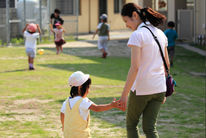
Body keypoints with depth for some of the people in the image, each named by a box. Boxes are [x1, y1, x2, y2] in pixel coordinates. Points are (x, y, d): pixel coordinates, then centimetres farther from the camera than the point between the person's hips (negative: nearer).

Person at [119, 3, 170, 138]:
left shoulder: (137, 35, -14)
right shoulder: (160, 34, 9)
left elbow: (134, 67, -20)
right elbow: (166, 64, 14)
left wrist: (124, 94, -18)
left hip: (141, 89, -6)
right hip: (159, 88, 6)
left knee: (131, 124, 15)